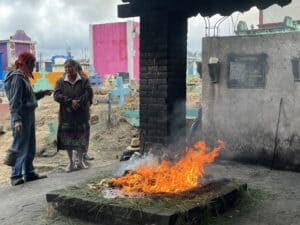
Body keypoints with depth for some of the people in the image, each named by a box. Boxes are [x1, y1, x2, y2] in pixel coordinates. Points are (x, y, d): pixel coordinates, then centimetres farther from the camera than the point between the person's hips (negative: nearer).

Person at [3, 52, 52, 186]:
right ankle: (16, 176, 1)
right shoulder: (17, 78, -13)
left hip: (28, 116, 10)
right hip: (22, 118, -10)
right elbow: (15, 101, -20)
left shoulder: (23, 77, 15)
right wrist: (16, 119, -25)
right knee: (20, 147, -6)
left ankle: (29, 173, 24)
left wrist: (43, 93, 25)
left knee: (30, 147, 14)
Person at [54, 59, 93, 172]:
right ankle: (71, 162, 15)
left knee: (81, 137, 5)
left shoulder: (84, 80, 2)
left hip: (81, 114, -1)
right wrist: (70, 102, -18)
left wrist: (78, 102, -18)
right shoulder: (61, 81, 4)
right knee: (67, 139, 3)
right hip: (66, 114, 1)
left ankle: (80, 161, 19)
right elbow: (57, 95, -7)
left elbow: (88, 93, -7)